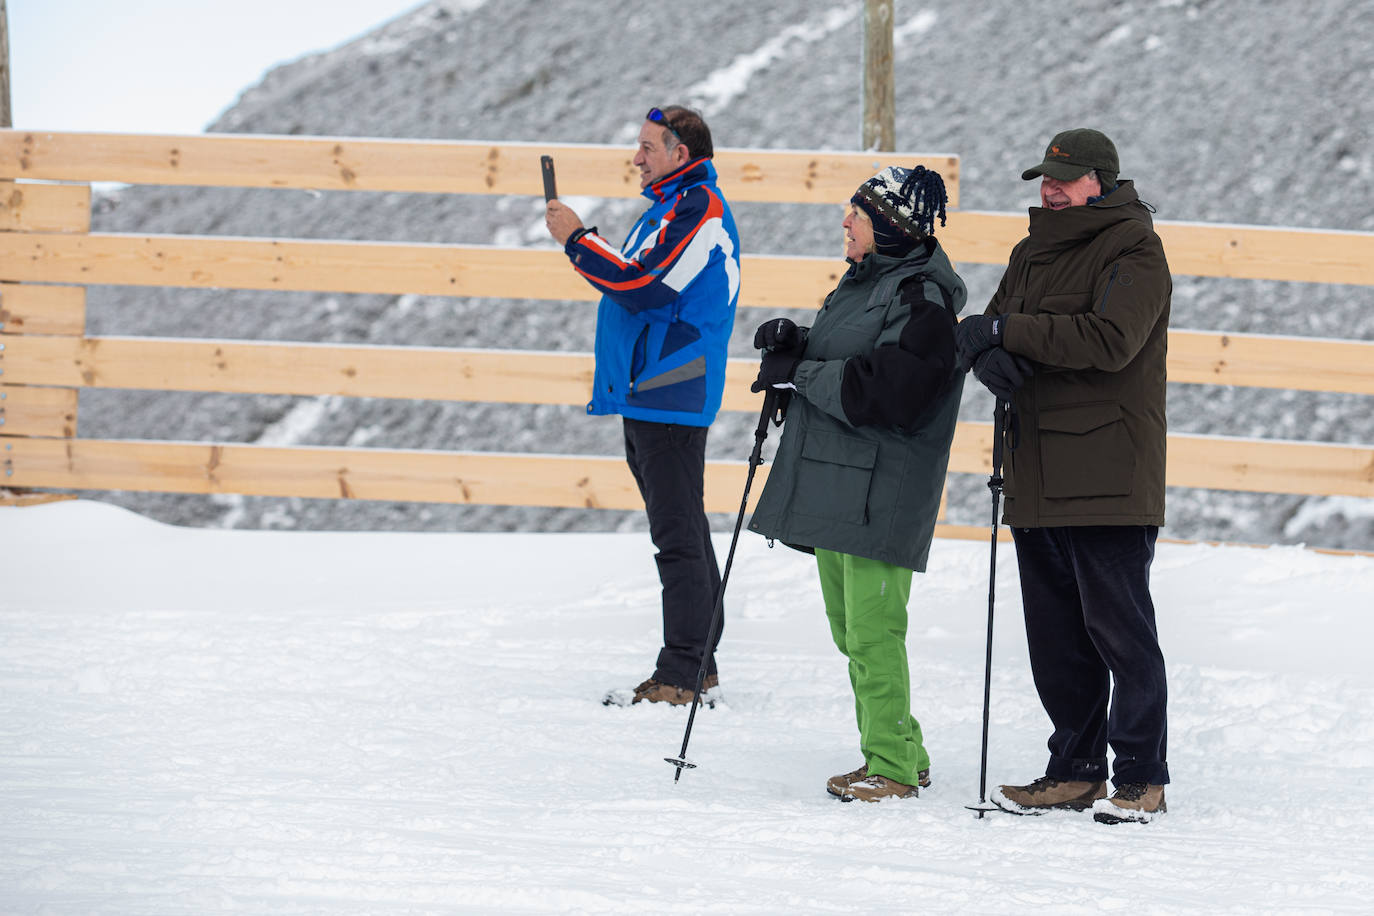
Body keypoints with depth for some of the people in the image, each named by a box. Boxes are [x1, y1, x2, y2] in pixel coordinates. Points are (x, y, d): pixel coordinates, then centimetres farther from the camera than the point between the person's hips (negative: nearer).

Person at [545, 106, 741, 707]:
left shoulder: (700, 209, -13)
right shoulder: (671, 206, 20)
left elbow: (645, 287, -21)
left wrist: (577, 240, -14)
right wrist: (583, 244, 11)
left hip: (670, 398, -11)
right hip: (648, 396, 11)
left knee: (678, 538, -10)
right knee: (682, 533, 13)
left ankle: (682, 676, -10)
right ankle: (698, 665, 18)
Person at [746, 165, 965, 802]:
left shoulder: (923, 297, -13)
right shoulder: (864, 281, 17)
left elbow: (884, 392, -23)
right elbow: (836, 365, 24)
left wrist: (800, 371, -15)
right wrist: (792, 346, 3)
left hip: (880, 492, -10)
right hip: (832, 485, 10)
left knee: (872, 631, -9)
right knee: (851, 630, 14)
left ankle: (892, 766, -3)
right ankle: (898, 753, 23)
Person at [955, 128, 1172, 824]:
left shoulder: (1133, 251, -7)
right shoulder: (1033, 252, 18)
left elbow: (1110, 339, -21)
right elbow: (984, 332, 13)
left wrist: (1007, 330, -19)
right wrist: (990, 355, -12)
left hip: (1110, 477, -8)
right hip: (1037, 479, 8)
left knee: (1120, 630, -6)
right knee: (1054, 636, 9)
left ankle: (1141, 776, 0)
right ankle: (1075, 771, 16)